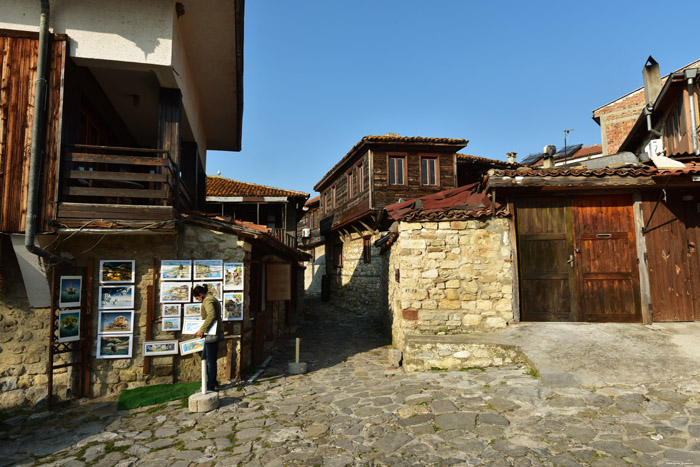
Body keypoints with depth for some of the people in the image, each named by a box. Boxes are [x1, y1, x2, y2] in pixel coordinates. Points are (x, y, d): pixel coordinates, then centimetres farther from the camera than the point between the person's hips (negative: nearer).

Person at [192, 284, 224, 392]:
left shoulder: (208, 300, -14)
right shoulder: (212, 298, 18)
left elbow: (211, 315, -30)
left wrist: (202, 329, -29)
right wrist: (203, 330, 17)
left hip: (212, 334, -11)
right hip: (215, 333, 11)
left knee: (211, 360, -1)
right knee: (204, 358, 19)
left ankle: (211, 387, 8)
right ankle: (212, 381, 26)